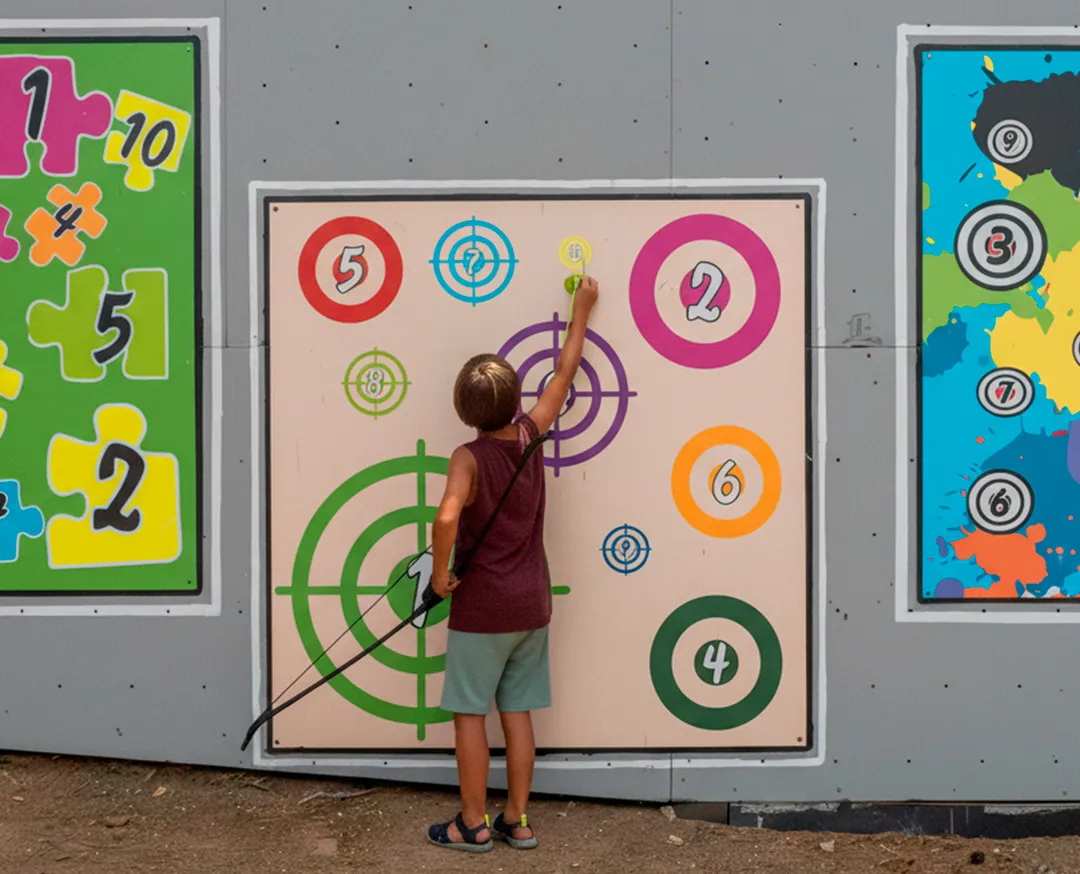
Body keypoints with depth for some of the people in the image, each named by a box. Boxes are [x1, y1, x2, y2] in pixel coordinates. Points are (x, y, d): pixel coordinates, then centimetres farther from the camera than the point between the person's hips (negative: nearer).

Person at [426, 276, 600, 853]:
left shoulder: (469, 458, -16)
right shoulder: (530, 435, -2)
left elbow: (447, 516, -35)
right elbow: (565, 373, 12)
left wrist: (441, 573, -19)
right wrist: (582, 309, 24)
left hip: (481, 609, -5)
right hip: (531, 605, 5)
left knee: (470, 713, 7)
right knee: (518, 711, 13)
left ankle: (473, 825, 16)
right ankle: (517, 821, 21)